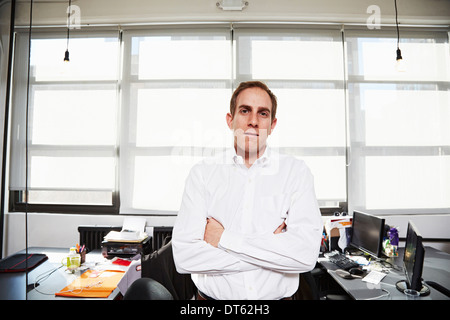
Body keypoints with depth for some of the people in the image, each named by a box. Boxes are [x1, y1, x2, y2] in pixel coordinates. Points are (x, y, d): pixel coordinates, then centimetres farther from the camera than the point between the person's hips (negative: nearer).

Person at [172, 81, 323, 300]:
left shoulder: (296, 172, -8)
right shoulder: (202, 173, -8)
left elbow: (306, 255, -19)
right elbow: (183, 257, -17)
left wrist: (224, 238, -19)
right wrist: (272, 249, -18)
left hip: (277, 295, 1)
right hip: (212, 296, 0)